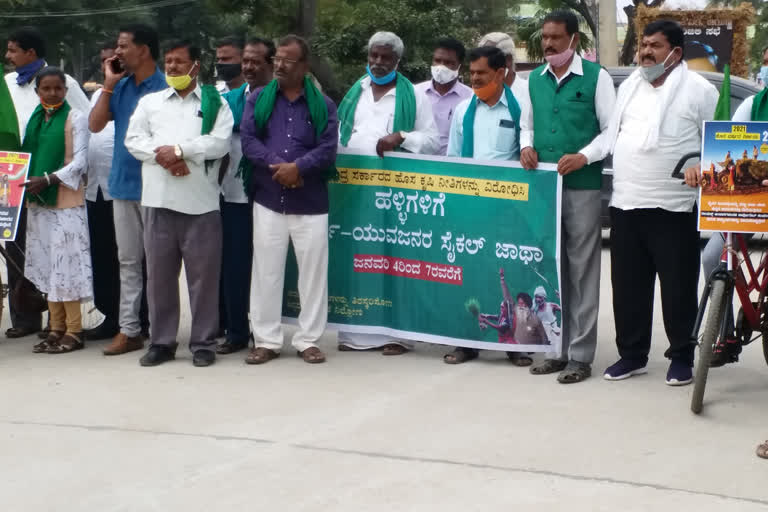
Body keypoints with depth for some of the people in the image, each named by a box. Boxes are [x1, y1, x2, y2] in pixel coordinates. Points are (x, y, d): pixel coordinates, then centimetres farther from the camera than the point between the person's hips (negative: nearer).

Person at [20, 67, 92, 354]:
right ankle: (56, 329, 14)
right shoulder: (34, 118, 13)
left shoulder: (75, 118, -4)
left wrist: (48, 179, -19)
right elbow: (27, 155, 16)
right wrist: (28, 183, -2)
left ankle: (74, 330, 0)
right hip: (38, 201, 6)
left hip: (66, 201, -6)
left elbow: (80, 161, -10)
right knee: (47, 265, 8)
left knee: (66, 263, -6)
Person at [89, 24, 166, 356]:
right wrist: (108, 84, 0)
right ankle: (129, 329, 13)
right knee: (128, 260, 9)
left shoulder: (164, 87, -10)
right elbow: (95, 125, 4)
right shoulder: (121, 86, 8)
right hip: (123, 184, 6)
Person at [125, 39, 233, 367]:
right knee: (159, 274, 6)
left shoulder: (215, 103, 8)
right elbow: (133, 139, 6)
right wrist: (162, 156, -11)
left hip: (201, 202, -3)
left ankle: (204, 343, 10)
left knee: (203, 275, 1)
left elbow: (220, 142, -6)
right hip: (158, 200, 3)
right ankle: (162, 342, 16)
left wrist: (179, 149, -13)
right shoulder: (149, 102, 16)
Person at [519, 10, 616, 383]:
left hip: (582, 188, -5)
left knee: (582, 271, -2)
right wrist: (526, 147, 0)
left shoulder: (596, 77, -2)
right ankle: (557, 348, 17)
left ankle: (580, 355, 3)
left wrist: (584, 157, -16)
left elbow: (612, 129, -2)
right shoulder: (534, 79, 13)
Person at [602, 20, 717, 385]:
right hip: (625, 204, 5)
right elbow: (613, 135, 21)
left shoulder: (699, 90, -3)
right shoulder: (629, 86, 15)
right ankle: (632, 355, 21)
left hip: (673, 207, -5)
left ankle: (681, 357, 15)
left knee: (677, 287, 1)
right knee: (628, 285, 9)